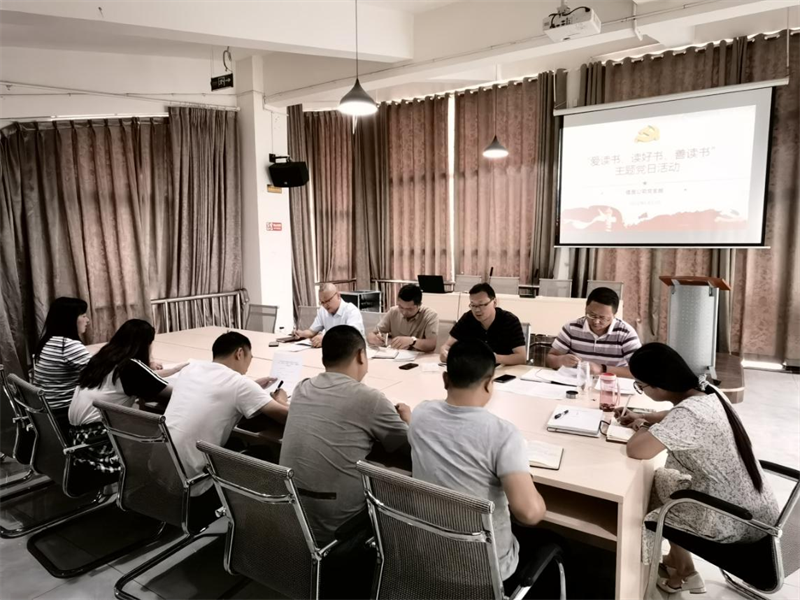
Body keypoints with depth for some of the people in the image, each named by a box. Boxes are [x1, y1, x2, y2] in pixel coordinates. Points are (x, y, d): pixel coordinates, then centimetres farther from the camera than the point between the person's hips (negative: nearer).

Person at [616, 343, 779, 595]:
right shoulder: (707, 391, -4)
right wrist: (642, 418, 13)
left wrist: (642, 429, -11)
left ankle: (683, 575, 40)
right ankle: (676, 560, 37)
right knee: (663, 478, 23)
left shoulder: (688, 414, -31)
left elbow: (636, 450, -31)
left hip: (738, 524, -8)